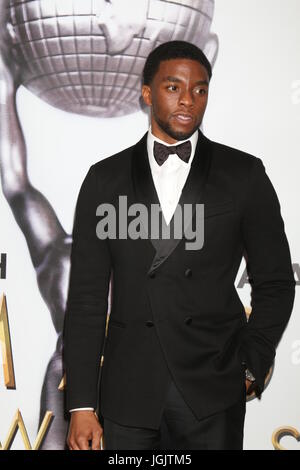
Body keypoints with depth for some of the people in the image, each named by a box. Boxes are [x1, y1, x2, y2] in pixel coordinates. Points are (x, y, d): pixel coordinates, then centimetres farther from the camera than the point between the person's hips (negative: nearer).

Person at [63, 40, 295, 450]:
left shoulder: (244, 174, 2)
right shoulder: (105, 179, 4)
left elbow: (275, 283, 7)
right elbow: (86, 296, 2)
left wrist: (251, 369, -1)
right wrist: (81, 405, -3)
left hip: (213, 397, 0)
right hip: (128, 394, 1)